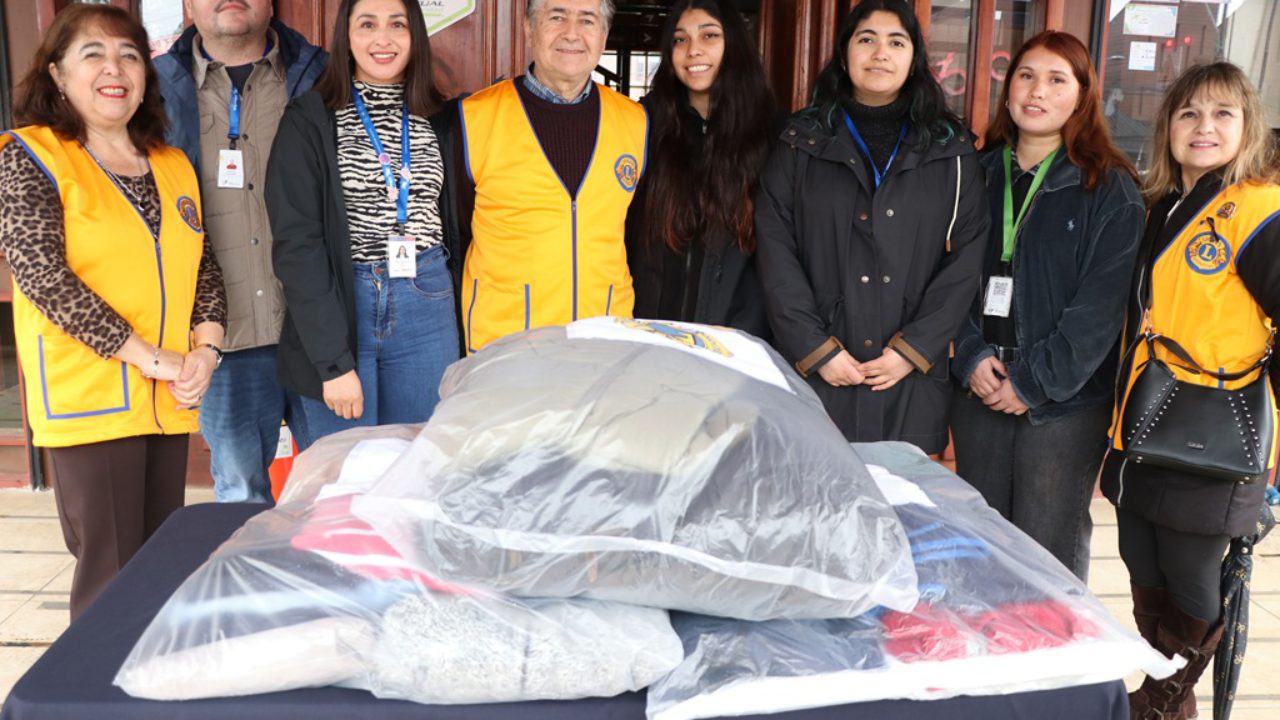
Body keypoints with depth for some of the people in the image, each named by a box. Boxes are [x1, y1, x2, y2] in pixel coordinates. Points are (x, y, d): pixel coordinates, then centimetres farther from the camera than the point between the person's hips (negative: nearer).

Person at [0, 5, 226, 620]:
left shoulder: (173, 167, 13)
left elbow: (204, 265, 14)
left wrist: (205, 348, -4)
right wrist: (147, 357, -16)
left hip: (169, 401, 5)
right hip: (89, 399, -5)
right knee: (111, 575, -2)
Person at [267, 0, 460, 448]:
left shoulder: (438, 119, 9)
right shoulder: (309, 121, -3)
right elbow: (295, 242, -9)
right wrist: (333, 359, -15)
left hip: (427, 308, 3)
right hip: (336, 306, -3)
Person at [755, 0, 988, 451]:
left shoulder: (951, 150, 8)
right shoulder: (802, 142, 6)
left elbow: (966, 259, 2)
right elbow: (776, 253, -2)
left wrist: (914, 348, -8)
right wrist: (816, 349, -9)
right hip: (815, 377, 0)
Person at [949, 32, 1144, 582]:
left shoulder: (1111, 189, -3)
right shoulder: (981, 175, 11)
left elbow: (1101, 304, -10)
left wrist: (1033, 382, -14)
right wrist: (971, 356, -6)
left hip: (1066, 400, -4)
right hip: (980, 390, 4)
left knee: (1049, 558, 0)